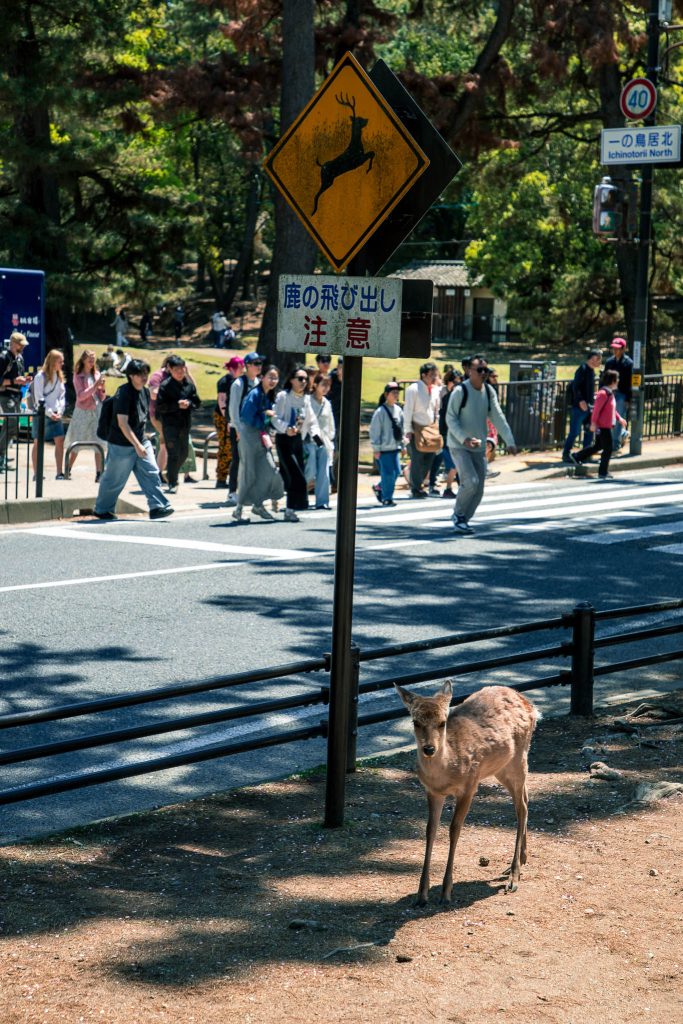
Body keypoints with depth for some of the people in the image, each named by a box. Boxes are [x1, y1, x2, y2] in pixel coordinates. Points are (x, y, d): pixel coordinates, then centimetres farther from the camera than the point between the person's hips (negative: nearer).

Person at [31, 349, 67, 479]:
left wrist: (60, 412, -2)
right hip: (41, 414, -6)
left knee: (60, 441, -3)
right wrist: (49, 413, -13)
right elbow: (39, 398, -10)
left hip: (56, 414, 6)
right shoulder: (41, 376, -8)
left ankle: (60, 472, -1)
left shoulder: (59, 376, 11)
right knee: (38, 442, 1)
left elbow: (62, 395, 12)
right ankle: (36, 473, 4)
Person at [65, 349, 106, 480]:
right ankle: (68, 470, 22)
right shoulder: (78, 376, 0)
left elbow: (102, 397, 11)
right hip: (82, 411, -2)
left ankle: (99, 474, -8)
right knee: (76, 444, 6)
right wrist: (95, 386, -19)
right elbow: (80, 395, -12)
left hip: (97, 411, 2)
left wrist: (102, 388, -10)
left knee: (99, 444, -7)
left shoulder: (96, 374, 9)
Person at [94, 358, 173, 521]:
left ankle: (157, 507, -8)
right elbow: (122, 423, -24)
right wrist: (137, 445, -29)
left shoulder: (145, 392, 6)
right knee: (115, 479, 5)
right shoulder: (124, 393, -19)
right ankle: (102, 509, 22)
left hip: (141, 441, 7)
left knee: (151, 473, -6)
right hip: (121, 445, -7)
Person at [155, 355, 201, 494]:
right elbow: (160, 406, -13)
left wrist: (189, 404, -13)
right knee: (173, 454, -10)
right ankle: (172, 483, -5)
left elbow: (197, 402, 9)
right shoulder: (165, 385, -9)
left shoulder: (189, 384, 6)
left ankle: (171, 475, 39)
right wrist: (177, 405, -22)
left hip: (185, 424, 6)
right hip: (170, 424, -6)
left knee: (183, 453, 16)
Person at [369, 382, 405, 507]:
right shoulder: (380, 411, -11)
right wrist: (376, 448, -12)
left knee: (397, 472, 6)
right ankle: (387, 498, 7)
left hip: (395, 447, 6)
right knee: (388, 473, -5)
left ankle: (379, 487, 26)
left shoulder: (398, 410, 9)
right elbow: (374, 431, -10)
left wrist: (402, 444, 15)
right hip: (384, 448, -6)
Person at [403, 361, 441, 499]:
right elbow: (408, 410, -9)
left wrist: (436, 427, 12)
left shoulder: (436, 390, 10)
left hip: (430, 428, 6)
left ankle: (416, 482, 20)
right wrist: (408, 430, -12)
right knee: (417, 458, -6)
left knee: (429, 457, 4)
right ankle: (416, 489, 0)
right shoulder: (413, 389, -9)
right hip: (417, 429, -6)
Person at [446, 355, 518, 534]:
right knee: (470, 482, -19)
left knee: (479, 489, 4)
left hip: (479, 447, 6)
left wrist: (509, 441, -5)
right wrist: (464, 439, -26)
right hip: (459, 446, -6)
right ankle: (458, 515, 3)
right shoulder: (460, 391, -12)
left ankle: (463, 520, 20)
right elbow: (450, 418, -13)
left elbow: (498, 417, 5)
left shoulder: (489, 391, 5)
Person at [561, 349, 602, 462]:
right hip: (579, 406, -9)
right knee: (575, 431, -5)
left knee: (589, 431, 10)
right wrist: (580, 401, -27)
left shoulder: (591, 370, 14)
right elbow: (575, 387, -20)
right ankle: (566, 454, 3)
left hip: (588, 406, 9)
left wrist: (591, 404, 19)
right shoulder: (583, 369, -14)